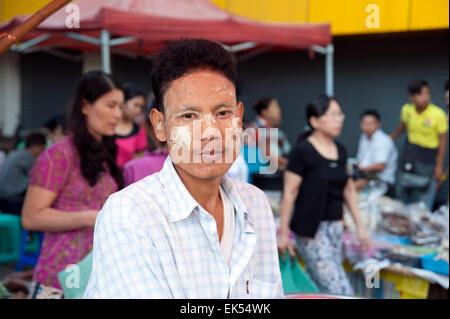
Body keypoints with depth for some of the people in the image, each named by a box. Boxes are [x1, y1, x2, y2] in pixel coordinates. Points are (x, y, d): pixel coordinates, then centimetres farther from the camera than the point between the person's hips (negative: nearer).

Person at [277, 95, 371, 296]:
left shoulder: (340, 151, 10)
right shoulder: (302, 151, -11)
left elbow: (348, 190, 17)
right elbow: (289, 193, -10)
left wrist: (360, 226, 16)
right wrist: (283, 232, -10)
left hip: (335, 226, 7)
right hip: (310, 228, -7)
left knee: (318, 285, 11)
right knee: (340, 291, -10)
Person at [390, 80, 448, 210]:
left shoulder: (438, 114, -20)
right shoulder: (407, 110, -7)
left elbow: (443, 140, -12)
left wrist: (439, 166, -10)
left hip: (427, 161, -5)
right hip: (409, 157, 5)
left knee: (424, 202, 1)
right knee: (404, 194, 17)